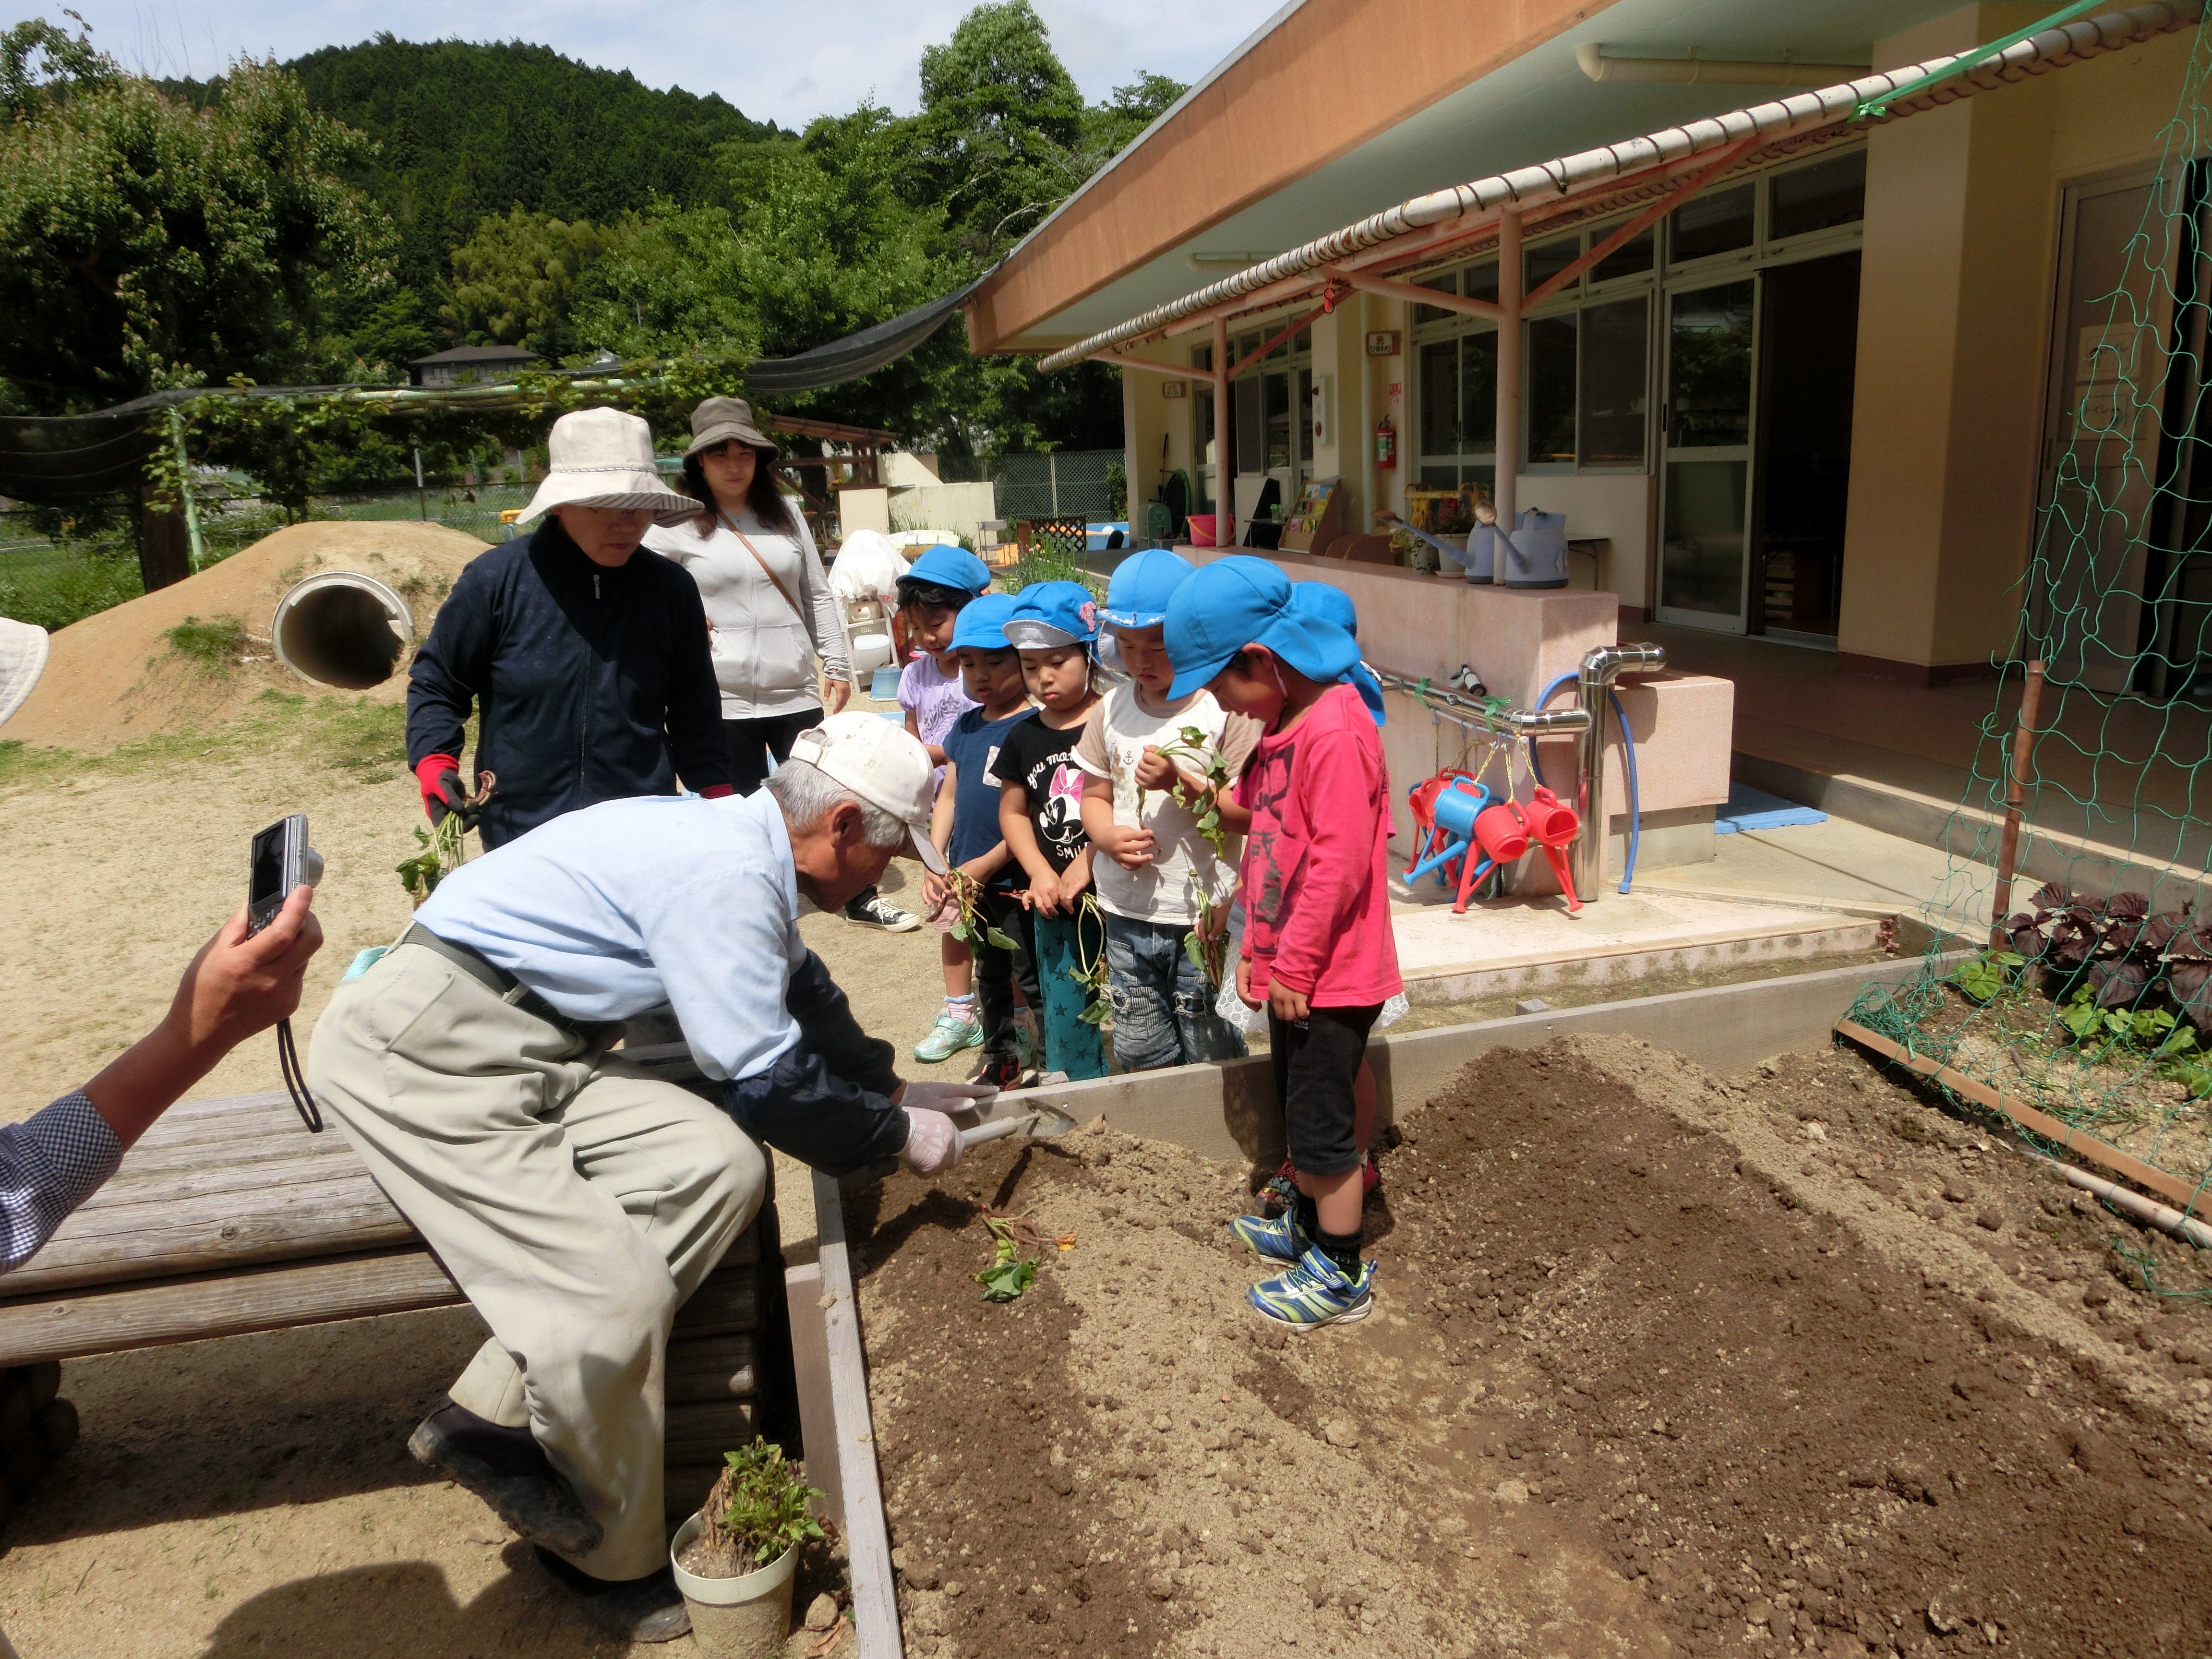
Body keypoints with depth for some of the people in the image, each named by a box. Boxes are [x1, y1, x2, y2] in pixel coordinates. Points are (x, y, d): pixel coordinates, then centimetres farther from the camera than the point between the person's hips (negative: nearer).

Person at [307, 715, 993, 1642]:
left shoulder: (742, 845, 8)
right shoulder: (725, 874, -22)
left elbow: (804, 994, 26)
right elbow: (765, 1081, -18)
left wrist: (896, 1091, 29)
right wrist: (896, 1135, -3)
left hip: (539, 1044, 9)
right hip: (428, 1045, -9)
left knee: (721, 1164, -9)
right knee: (619, 1289, -18)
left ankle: (500, 1419, -2)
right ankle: (612, 1560, 7)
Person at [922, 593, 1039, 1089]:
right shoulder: (966, 725, 9)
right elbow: (949, 796, 10)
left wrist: (985, 865, -19)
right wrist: (935, 863, 0)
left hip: (1014, 879, -8)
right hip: (969, 881, 8)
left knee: (1032, 978, 2)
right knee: (990, 973, 22)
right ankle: (1000, 1059, 38)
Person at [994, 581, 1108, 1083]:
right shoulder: (1023, 737, 8)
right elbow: (1013, 811, 12)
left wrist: (1088, 862, -15)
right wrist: (1040, 873, -2)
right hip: (1054, 908, 5)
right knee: (1064, 1020, 12)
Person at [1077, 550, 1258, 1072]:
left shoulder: (1226, 709, -11)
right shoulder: (1113, 710, 6)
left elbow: (1253, 812, -15)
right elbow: (1095, 796, 11)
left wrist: (1184, 783, -25)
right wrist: (1108, 836, -10)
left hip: (1206, 915, -5)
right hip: (1128, 915, 5)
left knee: (1212, 1058, 8)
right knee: (1138, 1055, 17)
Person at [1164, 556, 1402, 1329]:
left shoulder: (1335, 733, -23)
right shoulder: (1278, 729, 9)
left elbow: (1340, 860, -26)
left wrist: (1295, 967, -20)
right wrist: (1258, 950, 14)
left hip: (1330, 976, -10)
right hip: (1290, 967, 10)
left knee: (1320, 1121, 3)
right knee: (1297, 1107, 23)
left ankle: (1341, 1275, 20)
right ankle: (1310, 1225, 43)